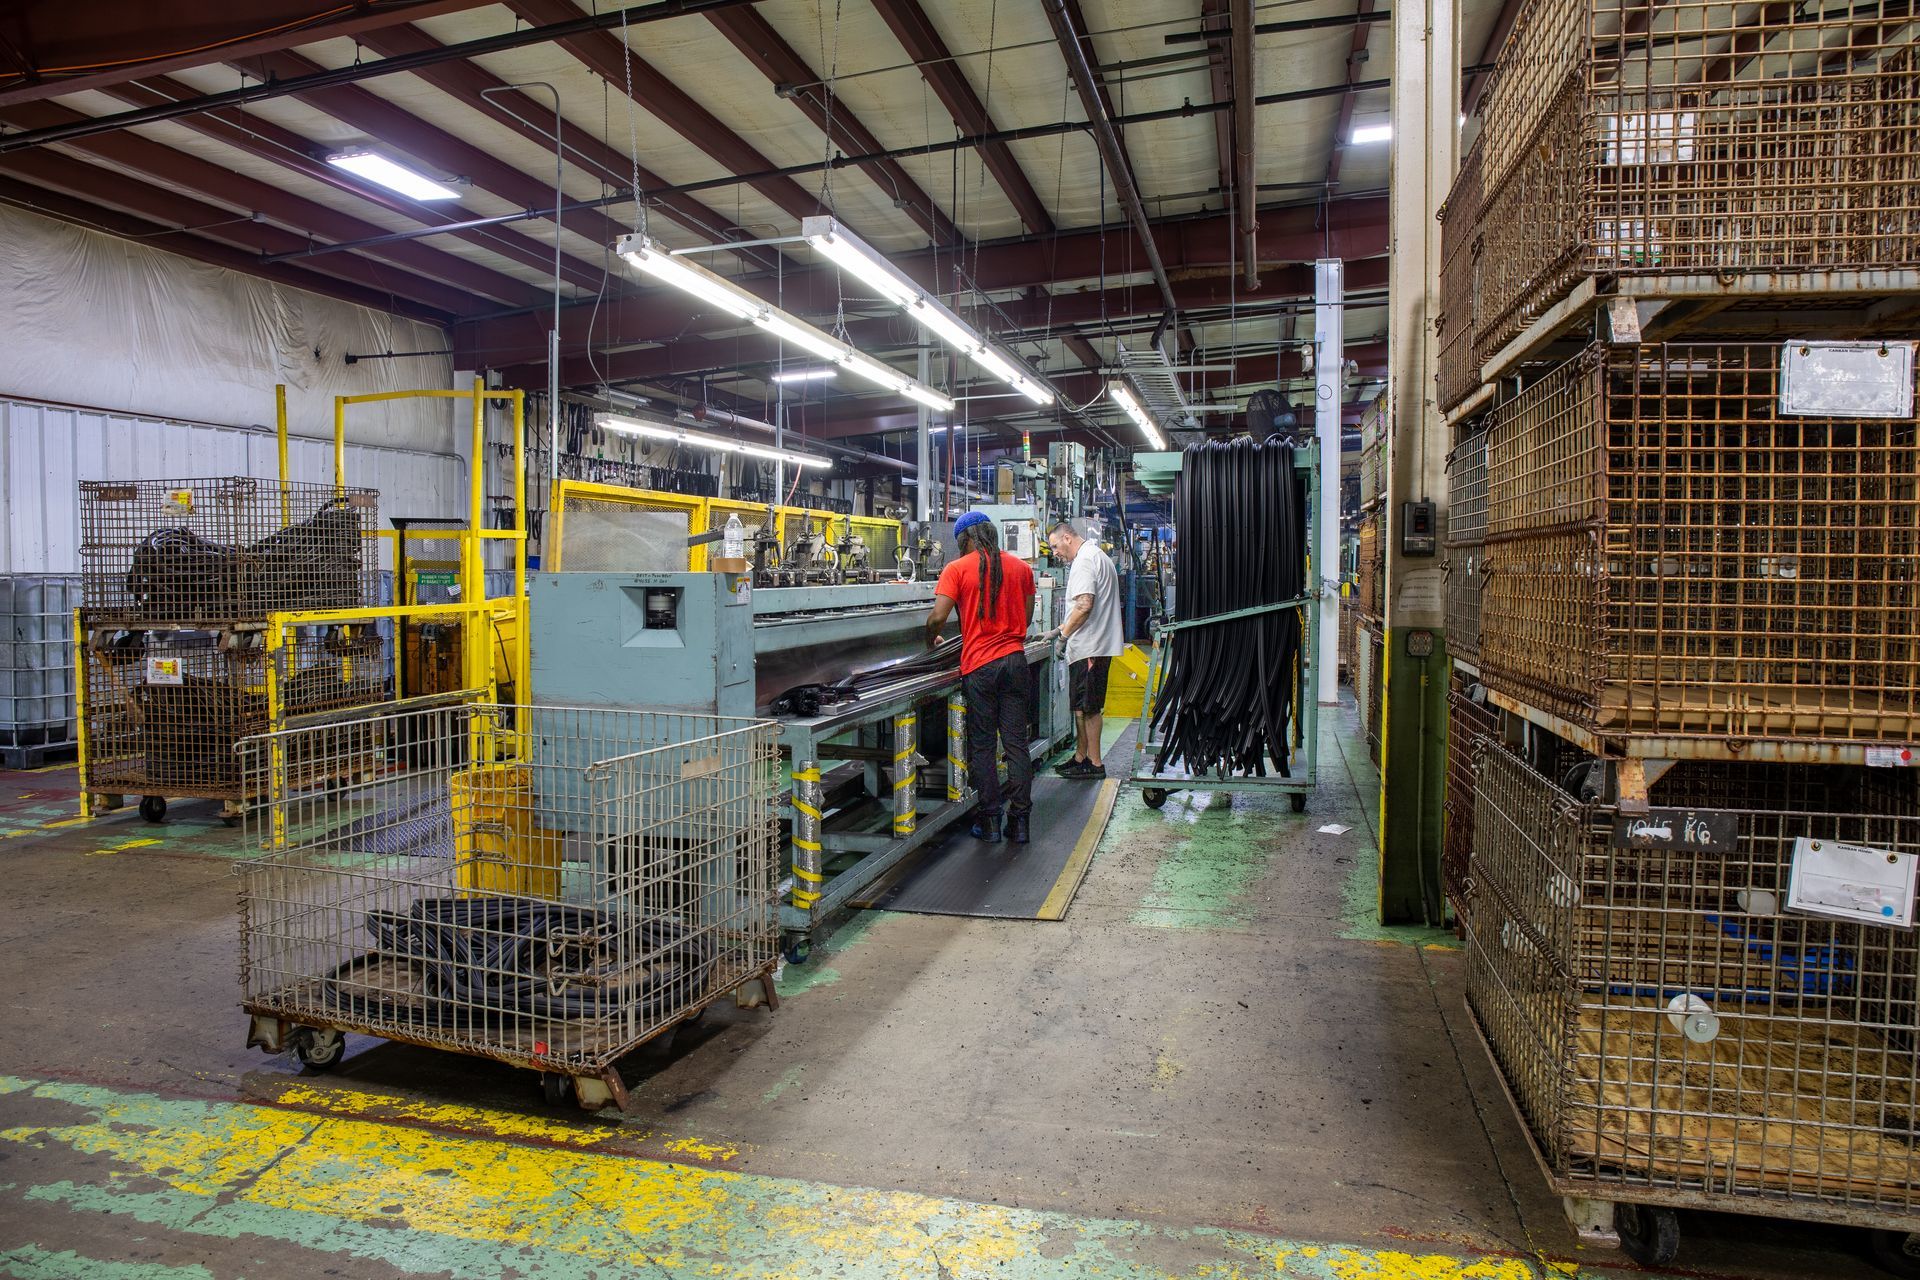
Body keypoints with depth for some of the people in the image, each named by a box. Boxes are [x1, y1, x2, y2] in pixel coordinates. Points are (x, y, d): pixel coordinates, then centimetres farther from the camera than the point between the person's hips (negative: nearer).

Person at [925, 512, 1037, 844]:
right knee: (1017, 742, 6)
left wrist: (931, 640, 10)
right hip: (1015, 660, 3)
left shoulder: (957, 569, -3)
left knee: (982, 744, 6)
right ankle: (1020, 819, 8)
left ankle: (990, 820, 9)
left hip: (979, 665, -3)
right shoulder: (1020, 567, 9)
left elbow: (938, 617, -10)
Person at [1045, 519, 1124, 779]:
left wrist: (1064, 633, -14)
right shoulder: (1099, 556, 19)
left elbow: (1084, 605, -25)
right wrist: (1066, 626, 17)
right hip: (1097, 644, 11)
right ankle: (1080, 757, 24)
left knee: (1086, 708, -4)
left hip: (1088, 648, -10)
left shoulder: (1084, 560, -14)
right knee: (1081, 706, 16)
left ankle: (1094, 763, 2)